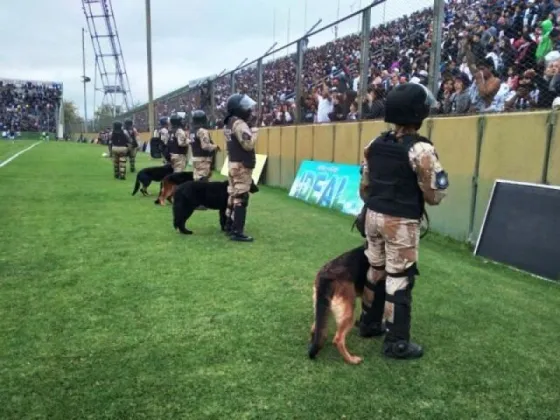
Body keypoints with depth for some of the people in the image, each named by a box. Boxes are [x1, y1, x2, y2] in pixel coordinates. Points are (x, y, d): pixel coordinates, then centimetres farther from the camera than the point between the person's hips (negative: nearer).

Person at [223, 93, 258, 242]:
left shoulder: (228, 123, 13)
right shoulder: (239, 124, -17)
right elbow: (248, 144, -23)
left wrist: (249, 132, 10)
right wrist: (254, 132, -7)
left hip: (233, 163, 10)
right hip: (242, 166, -10)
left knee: (233, 195, 16)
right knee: (241, 198, -9)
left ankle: (229, 225, 26)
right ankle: (237, 232, -8)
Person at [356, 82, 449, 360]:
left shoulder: (374, 145, 4)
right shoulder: (421, 150, -16)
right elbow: (434, 197, -14)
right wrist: (421, 184, 6)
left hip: (373, 216, 7)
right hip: (401, 222, -7)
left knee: (376, 270, 21)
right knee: (399, 279, 2)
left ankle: (369, 323, 36)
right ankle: (396, 342, 13)